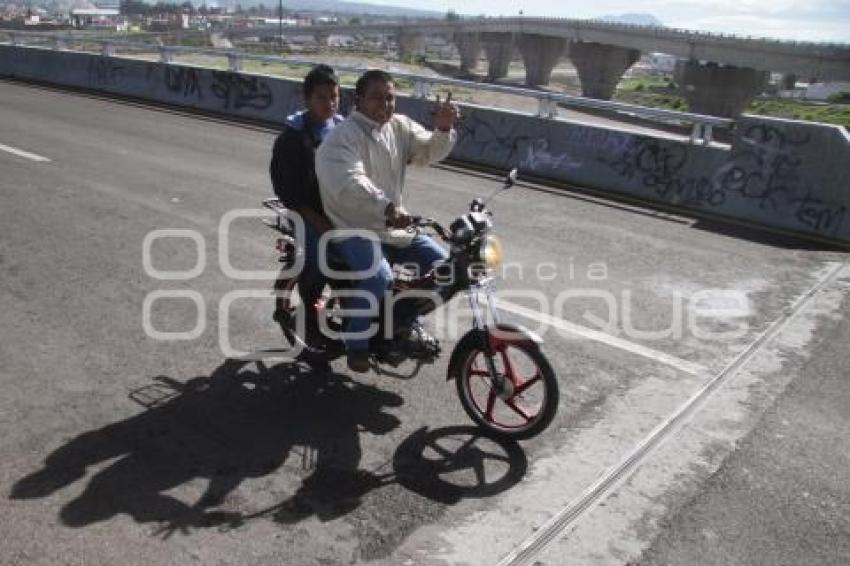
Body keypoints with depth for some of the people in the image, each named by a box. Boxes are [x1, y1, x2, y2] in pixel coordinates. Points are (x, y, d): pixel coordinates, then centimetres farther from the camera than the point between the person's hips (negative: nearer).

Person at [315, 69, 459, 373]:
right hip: (354, 229, -7)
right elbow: (350, 184, -32)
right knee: (379, 279, -31)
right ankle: (356, 342, -7)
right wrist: (387, 207, -47)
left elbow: (429, 152, 1)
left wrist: (443, 128, -20)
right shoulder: (342, 137, -16)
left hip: (394, 227, 8)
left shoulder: (400, 126, 7)